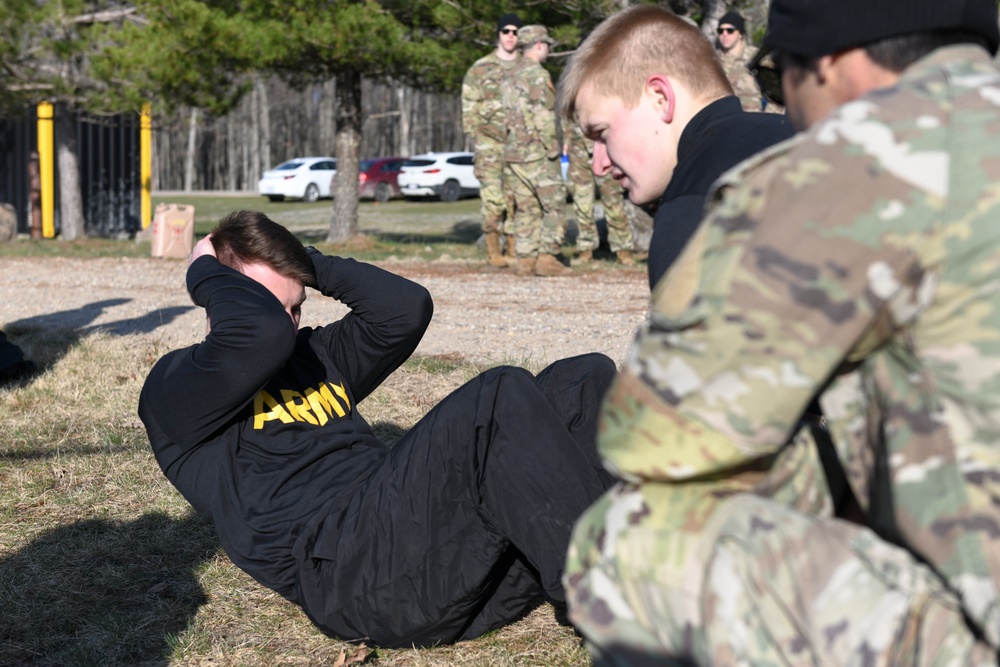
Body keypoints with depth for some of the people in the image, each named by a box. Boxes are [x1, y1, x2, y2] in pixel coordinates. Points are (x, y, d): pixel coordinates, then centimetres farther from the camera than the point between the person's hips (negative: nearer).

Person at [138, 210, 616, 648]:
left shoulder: (316, 357, 32)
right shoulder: (175, 390, 8)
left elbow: (407, 306, 22)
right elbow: (261, 332, -12)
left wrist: (310, 265, 20)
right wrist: (205, 274, 6)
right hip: (347, 572, -8)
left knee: (585, 379, -4)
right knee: (501, 397, -27)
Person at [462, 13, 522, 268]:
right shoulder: (479, 69, 5)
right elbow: (469, 107, 4)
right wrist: (474, 139, -3)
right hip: (490, 142, -2)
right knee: (492, 196, -7)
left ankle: (513, 250, 10)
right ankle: (493, 251, -2)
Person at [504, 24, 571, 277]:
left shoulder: (513, 78, 15)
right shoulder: (538, 75, -12)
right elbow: (543, 117, -18)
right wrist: (553, 149, -12)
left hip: (513, 153, 8)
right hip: (537, 153, -8)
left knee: (526, 209, 10)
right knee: (554, 206, -3)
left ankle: (526, 260, 8)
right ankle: (547, 258, -8)